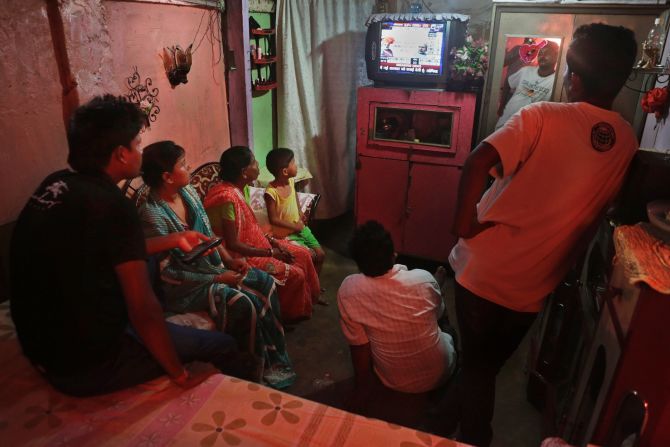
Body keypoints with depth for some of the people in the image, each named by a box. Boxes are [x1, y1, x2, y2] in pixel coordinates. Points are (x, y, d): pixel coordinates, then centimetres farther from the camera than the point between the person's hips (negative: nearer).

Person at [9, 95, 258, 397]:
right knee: (223, 345, 5)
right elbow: (143, 309, -24)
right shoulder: (112, 205, -25)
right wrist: (179, 375, -12)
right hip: (90, 365, -8)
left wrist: (175, 239, 19)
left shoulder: (55, 186, -1)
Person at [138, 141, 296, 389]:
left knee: (266, 283, -6)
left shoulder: (188, 192, 1)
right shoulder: (152, 215, -23)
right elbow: (167, 273, -20)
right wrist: (217, 279, -19)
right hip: (183, 286, -8)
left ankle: (274, 357, 4)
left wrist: (229, 260, -4)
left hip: (211, 266, 8)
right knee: (245, 304, -24)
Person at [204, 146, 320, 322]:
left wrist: (272, 241, -1)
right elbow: (233, 245, -24)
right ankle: (288, 315, 10)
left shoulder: (240, 188, 2)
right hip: (241, 256, -9)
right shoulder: (227, 198, -27)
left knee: (303, 255, 6)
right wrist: (270, 252, -17)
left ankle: (310, 297, 24)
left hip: (254, 242, 10)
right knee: (295, 274, -14)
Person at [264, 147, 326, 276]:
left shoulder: (291, 181, -4)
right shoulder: (271, 192, -25)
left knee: (320, 254, 4)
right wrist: (294, 226, -16)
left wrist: (300, 212, 8)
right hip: (285, 233, -7)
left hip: (300, 226, 7)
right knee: (310, 257, -14)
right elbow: (273, 219, -20)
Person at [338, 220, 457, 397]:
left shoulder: (348, 290, -23)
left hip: (394, 382, 0)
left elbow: (358, 346, -12)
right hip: (439, 373, 0)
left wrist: (363, 385, 4)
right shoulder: (423, 278, -20)